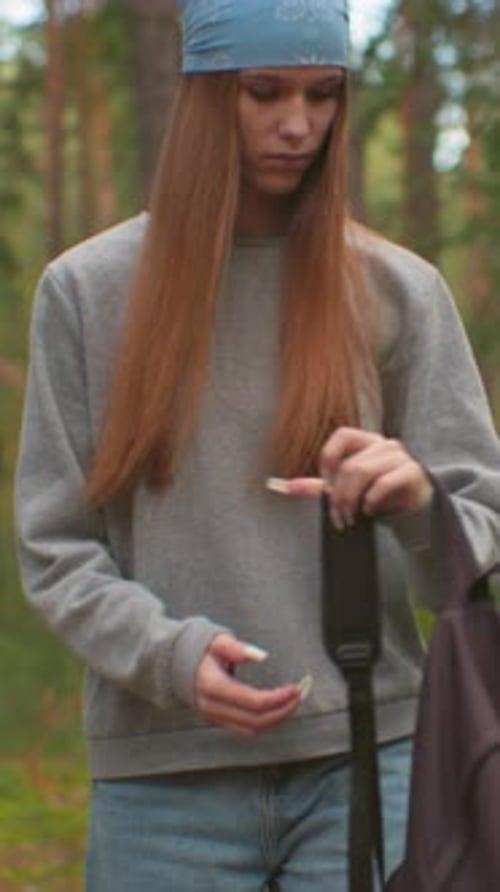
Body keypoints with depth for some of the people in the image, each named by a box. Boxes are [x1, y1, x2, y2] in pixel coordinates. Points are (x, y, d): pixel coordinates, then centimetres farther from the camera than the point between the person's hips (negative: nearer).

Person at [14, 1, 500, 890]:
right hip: (163, 774, 0)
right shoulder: (85, 291, 4)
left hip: (363, 757, 0)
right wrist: (169, 653, -15)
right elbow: (56, 550, 3)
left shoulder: (397, 291, 5)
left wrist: (418, 506, -19)